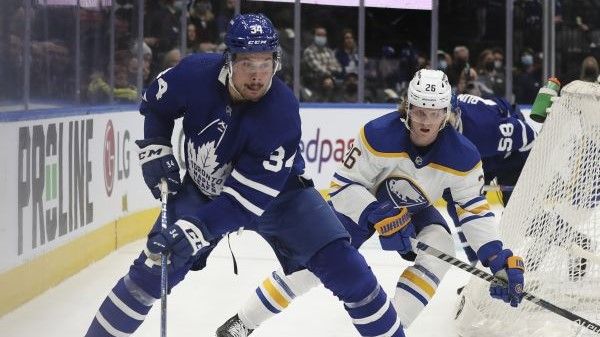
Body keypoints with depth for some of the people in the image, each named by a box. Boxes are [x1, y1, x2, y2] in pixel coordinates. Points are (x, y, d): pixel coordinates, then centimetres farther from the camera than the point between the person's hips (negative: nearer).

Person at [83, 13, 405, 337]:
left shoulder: (281, 113, -33)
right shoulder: (196, 73, -25)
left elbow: (247, 199, -34)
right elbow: (155, 104, 0)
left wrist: (193, 232, -43)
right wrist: (155, 150, -12)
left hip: (275, 192, -2)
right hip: (203, 190, 2)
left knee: (342, 265, -15)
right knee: (155, 268, -9)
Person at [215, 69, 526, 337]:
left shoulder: (462, 156, -26)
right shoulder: (379, 135, -33)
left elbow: (475, 208, -16)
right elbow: (343, 185, -26)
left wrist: (499, 259, -26)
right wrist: (380, 216, -40)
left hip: (414, 211, 3)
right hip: (362, 201, -3)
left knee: (439, 250, -26)